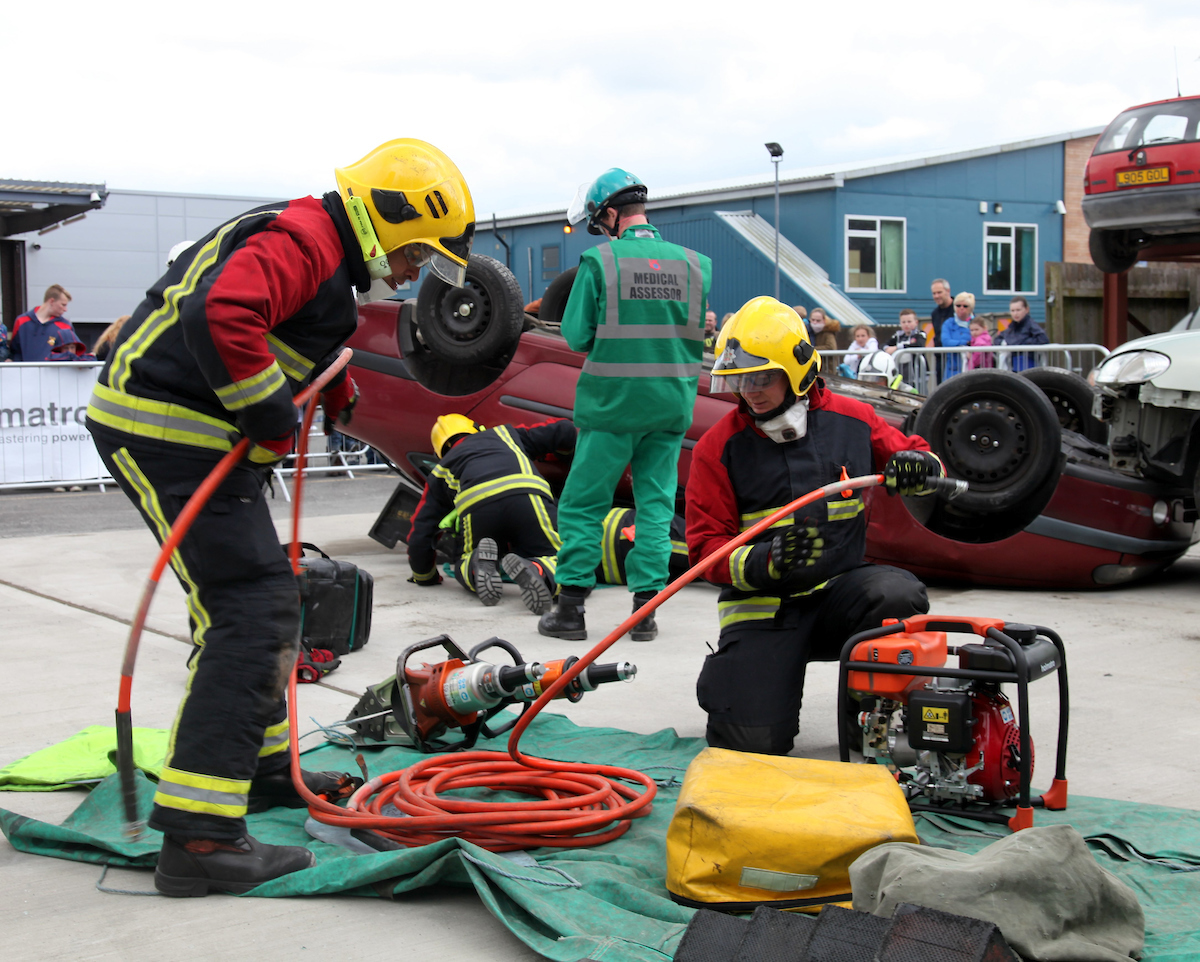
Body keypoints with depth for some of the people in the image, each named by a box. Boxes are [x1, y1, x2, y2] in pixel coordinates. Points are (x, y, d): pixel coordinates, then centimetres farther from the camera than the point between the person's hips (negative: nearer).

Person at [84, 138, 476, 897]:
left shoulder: (328, 259, 20)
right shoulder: (302, 241, -15)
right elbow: (221, 316, -31)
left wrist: (333, 387, 12)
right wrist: (272, 416, -21)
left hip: (198, 433, 11)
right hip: (167, 430, -11)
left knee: (264, 599, 21)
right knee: (254, 614, -15)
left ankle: (261, 768, 37)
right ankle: (199, 835, -17)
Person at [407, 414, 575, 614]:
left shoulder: (441, 470, 37)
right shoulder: (504, 433, 41)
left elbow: (419, 534, 34)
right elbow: (564, 431, 38)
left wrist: (425, 577, 50)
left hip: (476, 505, 1)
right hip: (527, 495, -1)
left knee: (464, 567, 26)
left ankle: (478, 567, -11)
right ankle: (537, 572, -27)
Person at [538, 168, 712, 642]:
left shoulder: (600, 261, -9)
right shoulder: (695, 263, 1)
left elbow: (575, 336, -8)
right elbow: (711, 334, 6)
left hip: (613, 402, -3)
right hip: (672, 404, 3)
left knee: (583, 504, 7)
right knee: (656, 504, 11)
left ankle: (570, 609, 10)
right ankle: (645, 610, 11)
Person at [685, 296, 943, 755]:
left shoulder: (851, 420, 1)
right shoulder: (718, 446, -6)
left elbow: (911, 453, 16)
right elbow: (707, 547, -7)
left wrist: (919, 466, -11)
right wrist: (764, 562, -28)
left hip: (838, 588, 2)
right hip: (761, 603, -2)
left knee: (901, 598, -32)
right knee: (754, 740, -18)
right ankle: (727, 676, 19)